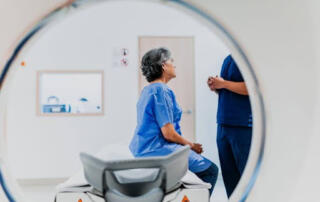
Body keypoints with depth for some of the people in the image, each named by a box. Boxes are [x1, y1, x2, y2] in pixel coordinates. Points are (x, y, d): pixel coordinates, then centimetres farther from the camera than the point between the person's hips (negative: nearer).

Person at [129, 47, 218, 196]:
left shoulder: (147, 90, 13)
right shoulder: (161, 90, -17)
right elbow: (168, 133, -20)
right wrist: (191, 145, -4)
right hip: (158, 149, -10)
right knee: (211, 170, -5)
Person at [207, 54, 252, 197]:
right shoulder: (227, 59, 18)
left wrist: (223, 83, -14)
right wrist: (215, 87, 4)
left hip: (243, 126, -8)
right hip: (223, 124, 8)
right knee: (229, 174, 12)